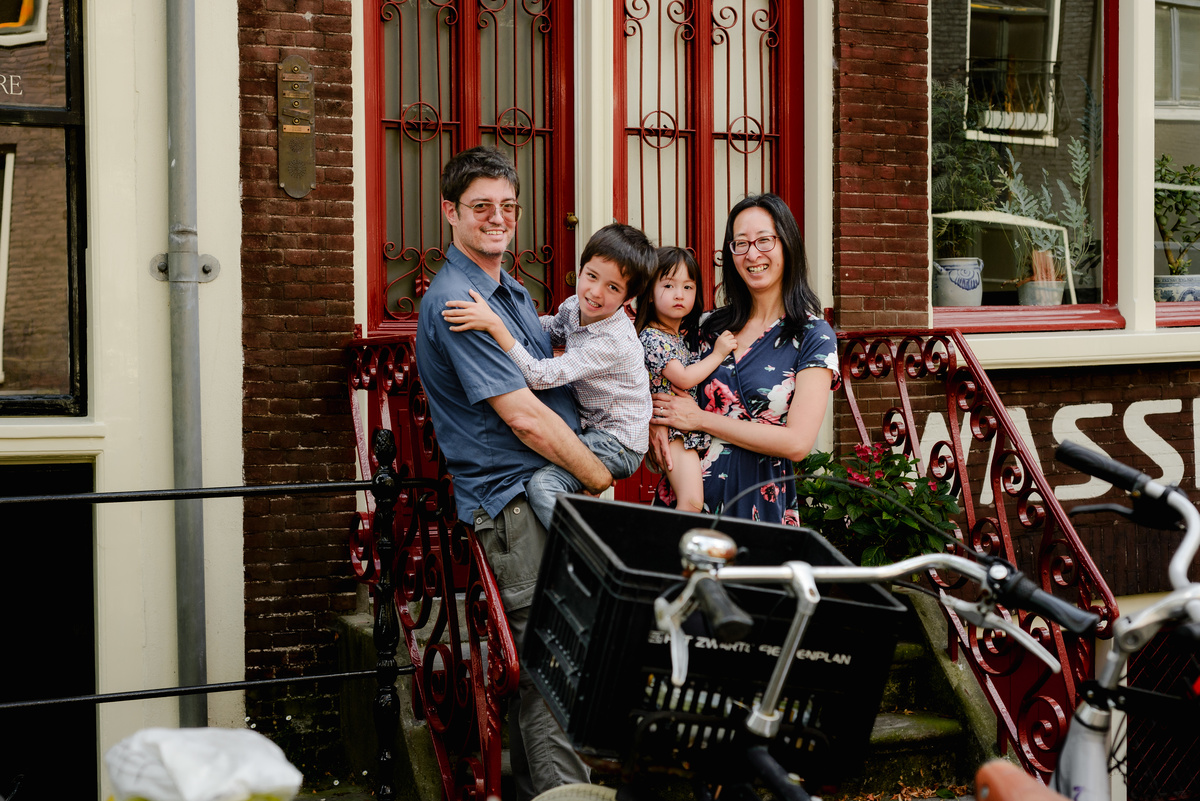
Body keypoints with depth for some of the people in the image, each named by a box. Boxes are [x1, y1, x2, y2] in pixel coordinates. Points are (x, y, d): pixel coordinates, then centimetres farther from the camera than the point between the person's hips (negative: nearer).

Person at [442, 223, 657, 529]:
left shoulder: (612, 342, -29)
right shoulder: (575, 306, -2)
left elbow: (540, 376, -34)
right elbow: (553, 330, 23)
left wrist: (495, 325, -38)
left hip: (618, 445, -10)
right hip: (590, 429, 10)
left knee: (542, 485, -26)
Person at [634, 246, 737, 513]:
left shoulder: (686, 334, 15)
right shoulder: (652, 338, -11)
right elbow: (683, 379, -16)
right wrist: (718, 354, -8)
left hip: (695, 427, 9)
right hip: (673, 430, -9)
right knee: (692, 502, -19)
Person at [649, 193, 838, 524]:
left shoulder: (813, 336, -5)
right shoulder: (713, 325, 8)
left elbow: (797, 442, -14)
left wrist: (698, 418, -12)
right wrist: (657, 422, -6)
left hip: (757, 499, -4)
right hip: (687, 483, 4)